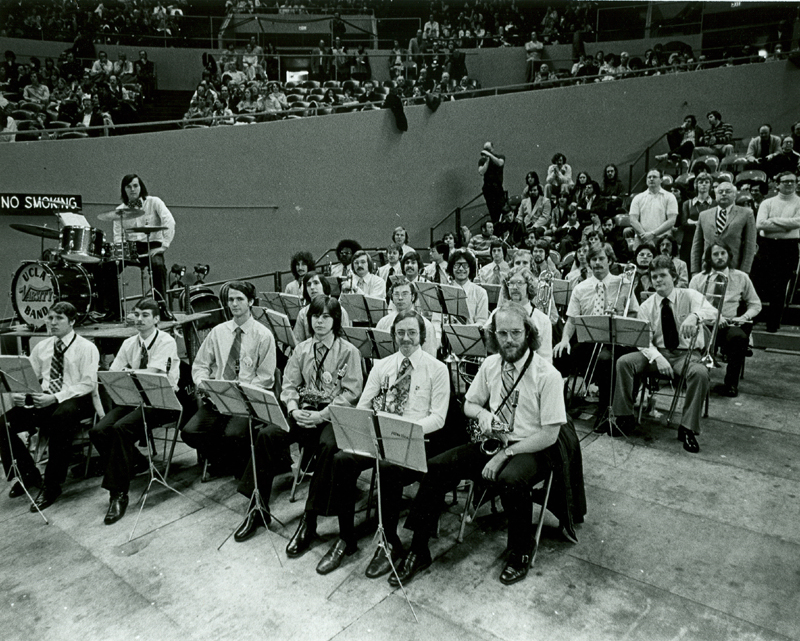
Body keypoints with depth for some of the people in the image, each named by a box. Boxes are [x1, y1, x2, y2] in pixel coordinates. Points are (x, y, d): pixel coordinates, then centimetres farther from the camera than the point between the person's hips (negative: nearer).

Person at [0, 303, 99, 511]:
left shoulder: (86, 348, -1)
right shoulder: (41, 347, 17)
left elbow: (88, 384, -10)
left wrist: (55, 398, -22)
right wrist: (19, 394, -7)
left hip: (76, 400, -6)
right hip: (44, 399, 6)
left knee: (60, 419, -38)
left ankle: (52, 486, -21)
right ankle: (27, 474, 8)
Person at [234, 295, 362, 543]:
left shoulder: (348, 351, -2)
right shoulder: (301, 349, 12)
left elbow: (351, 391, -9)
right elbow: (289, 385, 10)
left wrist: (322, 415, -18)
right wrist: (294, 410, -10)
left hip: (334, 415, -4)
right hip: (304, 410, 4)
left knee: (327, 445, -35)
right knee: (267, 434, -19)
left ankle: (309, 520, -23)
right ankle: (258, 509, -8)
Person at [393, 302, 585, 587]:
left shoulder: (547, 375, -14)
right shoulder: (490, 365, 3)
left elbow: (550, 434, -15)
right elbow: (469, 405, 16)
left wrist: (505, 454, -19)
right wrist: (482, 413, -8)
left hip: (531, 449, -5)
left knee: (511, 480, -37)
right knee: (436, 467, -14)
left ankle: (520, 554, -9)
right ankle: (418, 551, -3)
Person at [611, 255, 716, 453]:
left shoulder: (690, 296, -3)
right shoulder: (647, 307, 3)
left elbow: (711, 312, -24)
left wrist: (694, 316, -48)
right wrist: (657, 357, -24)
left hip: (687, 354, -2)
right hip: (657, 352, 2)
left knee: (700, 373, -35)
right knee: (624, 362, -21)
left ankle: (688, 429, -22)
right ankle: (625, 417, -10)